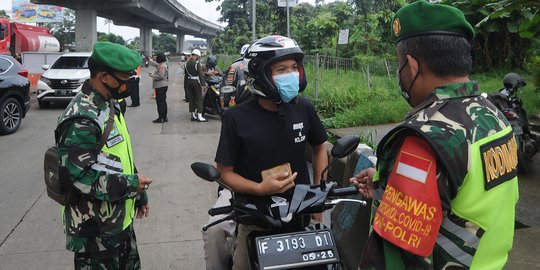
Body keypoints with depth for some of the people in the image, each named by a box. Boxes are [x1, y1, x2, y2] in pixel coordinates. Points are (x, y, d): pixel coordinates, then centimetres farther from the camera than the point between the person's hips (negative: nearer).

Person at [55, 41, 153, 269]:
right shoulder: (83, 118, -25)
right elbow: (77, 174, -29)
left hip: (118, 219, 10)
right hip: (95, 228, -10)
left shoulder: (109, 105, 8)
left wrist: (139, 193, 18)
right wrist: (131, 184, -21)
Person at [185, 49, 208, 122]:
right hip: (196, 82, -7)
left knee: (191, 99, 10)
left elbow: (185, 75, 15)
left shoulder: (187, 63, 11)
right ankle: (199, 116, -6)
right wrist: (203, 84, -16)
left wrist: (186, 84, 20)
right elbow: (201, 74, -17)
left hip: (189, 81, 7)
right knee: (199, 99, -4)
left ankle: (192, 115, 13)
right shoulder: (197, 63, -12)